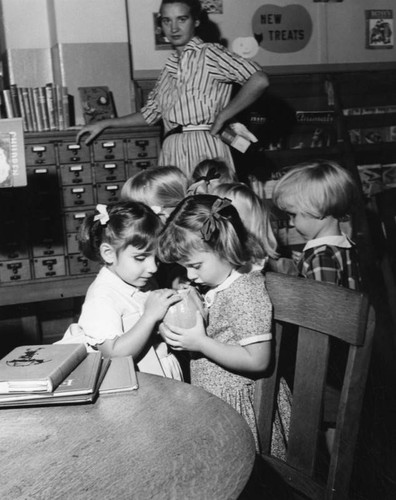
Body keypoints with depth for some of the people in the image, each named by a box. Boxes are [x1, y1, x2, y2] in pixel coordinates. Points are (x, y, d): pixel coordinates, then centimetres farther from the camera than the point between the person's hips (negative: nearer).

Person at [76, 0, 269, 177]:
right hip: (171, 152, 5)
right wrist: (104, 124, 25)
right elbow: (150, 113, 28)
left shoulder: (210, 54, 2)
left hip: (204, 147, -5)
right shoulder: (170, 67, 21)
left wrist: (222, 117, -7)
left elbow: (259, 80, -10)